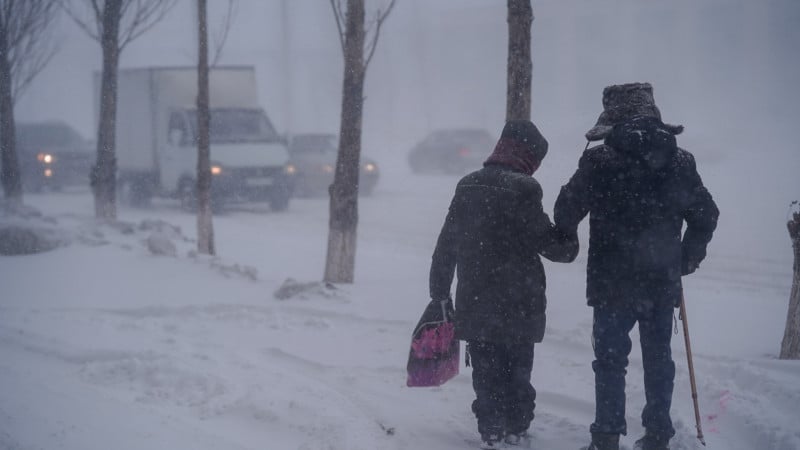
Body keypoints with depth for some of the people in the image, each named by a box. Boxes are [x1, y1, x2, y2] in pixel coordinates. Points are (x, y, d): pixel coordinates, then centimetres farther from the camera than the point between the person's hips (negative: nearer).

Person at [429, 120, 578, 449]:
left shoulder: (468, 186, 5)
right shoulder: (523, 189, -15)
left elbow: (446, 245, 8)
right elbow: (545, 240, -15)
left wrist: (439, 291, 15)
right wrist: (569, 243, 7)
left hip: (474, 301, 4)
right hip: (517, 301, -4)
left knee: (486, 368, 11)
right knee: (518, 366, 12)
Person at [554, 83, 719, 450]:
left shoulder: (599, 161, -11)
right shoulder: (679, 161, 0)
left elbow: (565, 212, -5)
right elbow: (706, 214, 7)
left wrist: (563, 239, 17)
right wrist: (686, 260, 20)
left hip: (613, 283, -3)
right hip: (663, 283, 3)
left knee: (610, 360, 5)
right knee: (658, 360, 13)